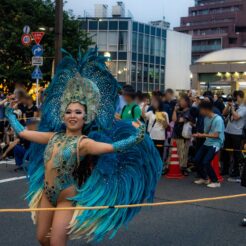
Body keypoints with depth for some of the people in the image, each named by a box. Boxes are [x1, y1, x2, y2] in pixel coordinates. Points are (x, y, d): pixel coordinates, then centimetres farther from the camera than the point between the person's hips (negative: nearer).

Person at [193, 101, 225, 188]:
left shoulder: (218, 119, -18)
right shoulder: (206, 118, 6)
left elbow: (216, 135, -20)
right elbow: (206, 133, 10)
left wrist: (202, 135, -18)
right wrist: (199, 135, -8)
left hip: (215, 144, -8)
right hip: (207, 143, 8)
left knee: (206, 162, -19)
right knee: (196, 160, 4)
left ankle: (215, 181, -1)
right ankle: (204, 178, 25)